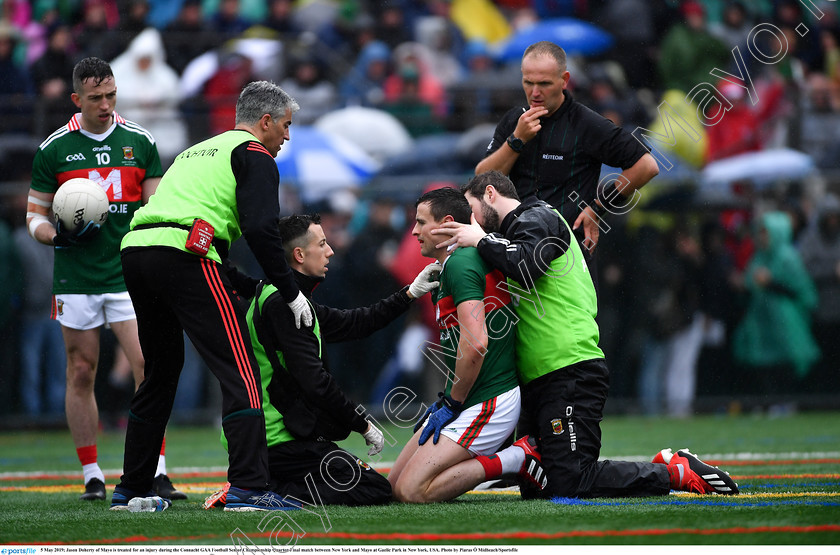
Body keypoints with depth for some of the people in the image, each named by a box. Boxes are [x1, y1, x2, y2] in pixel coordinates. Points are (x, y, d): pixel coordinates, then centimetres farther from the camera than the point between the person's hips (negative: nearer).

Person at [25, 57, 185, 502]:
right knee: (81, 375, 3)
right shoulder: (53, 149, 2)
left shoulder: (139, 142, 6)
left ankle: (157, 473, -7)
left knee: (149, 368, -10)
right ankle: (92, 477, 12)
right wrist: (56, 234, -13)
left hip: (129, 276, 0)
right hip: (75, 278, 0)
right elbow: (35, 214, 7)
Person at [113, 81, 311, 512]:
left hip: (136, 250, 8)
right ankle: (248, 488, -16)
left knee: (161, 372, 21)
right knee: (239, 371, -6)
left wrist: (251, 286, 31)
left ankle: (130, 490, 24)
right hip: (184, 257, -8)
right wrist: (290, 293, -1)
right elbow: (260, 228, -8)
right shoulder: (254, 154, 7)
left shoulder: (197, 152, 33)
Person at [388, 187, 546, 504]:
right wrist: (447, 399, 17)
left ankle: (516, 459, -9)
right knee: (394, 483, 9)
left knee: (411, 492, -17)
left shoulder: (460, 264, -15)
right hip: (466, 398, 11)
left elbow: (476, 342, -26)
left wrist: (452, 403, -16)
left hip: (487, 404, -11)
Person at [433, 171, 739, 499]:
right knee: (533, 488, 6)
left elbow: (527, 265, -24)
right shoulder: (517, 229, 27)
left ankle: (675, 472, -5)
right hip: (538, 380, 10)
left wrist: (481, 241, -11)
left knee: (568, 486, -17)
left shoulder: (537, 218, -4)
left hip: (571, 371, -10)